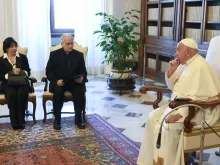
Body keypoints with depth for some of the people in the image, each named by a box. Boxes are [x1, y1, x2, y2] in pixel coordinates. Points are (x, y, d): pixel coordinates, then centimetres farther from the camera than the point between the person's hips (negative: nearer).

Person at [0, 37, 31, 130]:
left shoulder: (23, 57, 14)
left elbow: (28, 72, 9)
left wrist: (21, 71, -12)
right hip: (8, 84, 0)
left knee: (21, 93, -34)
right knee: (12, 94, -35)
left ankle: (21, 121, -27)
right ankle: (14, 122, -28)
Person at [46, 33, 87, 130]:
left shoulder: (79, 55, 6)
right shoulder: (54, 54, 3)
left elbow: (83, 71, 7)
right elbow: (49, 71, 1)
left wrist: (82, 78, -17)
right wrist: (56, 80, -18)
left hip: (74, 82, 1)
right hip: (59, 82, -1)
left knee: (80, 91, -30)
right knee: (58, 92, -33)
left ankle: (78, 119, -12)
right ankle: (57, 119, -16)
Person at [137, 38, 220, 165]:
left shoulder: (199, 67, -21)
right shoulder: (185, 64, 10)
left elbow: (196, 98, -27)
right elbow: (172, 86, 15)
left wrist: (179, 114, -31)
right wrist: (171, 70, -2)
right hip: (183, 104, 10)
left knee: (167, 125, -27)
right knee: (153, 117, -1)